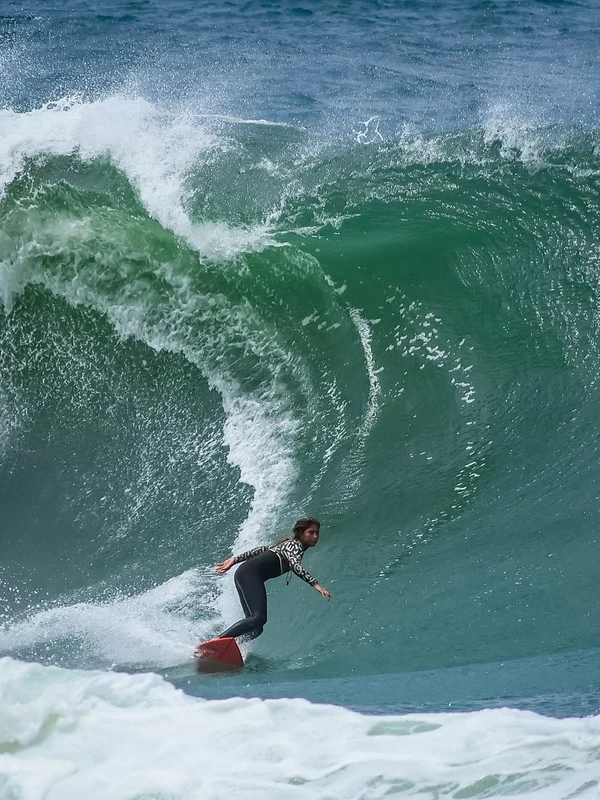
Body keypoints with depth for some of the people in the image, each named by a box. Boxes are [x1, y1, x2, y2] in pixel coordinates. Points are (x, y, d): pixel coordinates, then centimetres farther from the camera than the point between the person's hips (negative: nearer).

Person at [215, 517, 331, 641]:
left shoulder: (289, 543, 26)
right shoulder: (296, 545, -1)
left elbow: (262, 550, 29)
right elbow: (294, 564, -21)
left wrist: (235, 560, 30)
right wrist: (315, 584, -28)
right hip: (250, 573, -10)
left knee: (256, 629, 1)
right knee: (259, 618, -26)